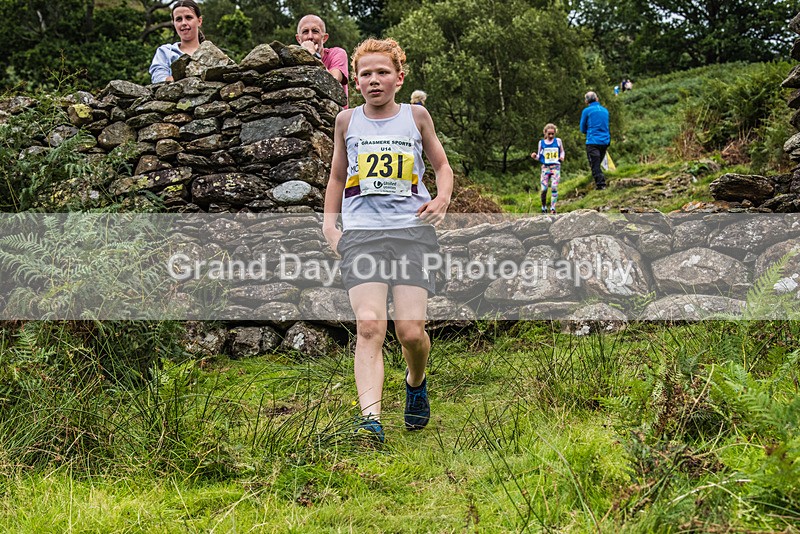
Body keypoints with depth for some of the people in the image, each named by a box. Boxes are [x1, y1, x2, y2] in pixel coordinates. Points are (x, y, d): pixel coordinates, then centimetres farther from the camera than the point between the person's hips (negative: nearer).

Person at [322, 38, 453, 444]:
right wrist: (329, 223, 16)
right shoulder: (347, 120, 13)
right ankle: (371, 419, -23)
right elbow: (337, 176, 25)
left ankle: (416, 381, 26)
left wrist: (443, 198, 3)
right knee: (369, 325, -17)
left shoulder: (416, 116, 11)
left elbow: (441, 164, 22)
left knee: (411, 329, -8)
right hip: (361, 232, 1)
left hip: (412, 230, 0)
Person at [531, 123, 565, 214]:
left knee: (554, 187, -11)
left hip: (555, 167, 0)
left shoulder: (558, 141, 4)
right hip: (545, 167, 0)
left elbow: (562, 151, 16)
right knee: (544, 188, -7)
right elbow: (539, 157, 10)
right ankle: (544, 207, 11)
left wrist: (562, 157, -5)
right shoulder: (541, 142, 5)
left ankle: (553, 207, -5)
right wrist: (534, 156, -11)